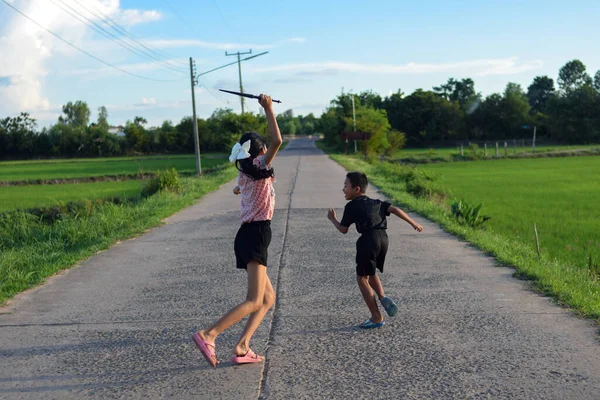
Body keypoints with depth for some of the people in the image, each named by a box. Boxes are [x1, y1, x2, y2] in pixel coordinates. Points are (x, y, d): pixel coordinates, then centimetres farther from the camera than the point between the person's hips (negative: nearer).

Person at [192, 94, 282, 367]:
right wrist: (268, 109, -17)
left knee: (268, 298, 11)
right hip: (256, 234, -9)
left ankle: (241, 348, 0)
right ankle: (208, 335, -25)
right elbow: (277, 141, -24)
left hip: (247, 236, 9)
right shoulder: (259, 168, -6)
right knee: (254, 302, -14)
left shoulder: (245, 173, 17)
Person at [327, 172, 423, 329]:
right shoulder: (376, 203, 21)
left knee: (362, 278, 7)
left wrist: (333, 219, 28)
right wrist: (413, 223, 12)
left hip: (368, 240, -7)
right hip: (383, 239, 7)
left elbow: (343, 229, 10)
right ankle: (382, 297, 2)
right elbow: (395, 210, 10)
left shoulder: (351, 206, 6)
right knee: (370, 273, 28)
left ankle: (377, 318, 7)